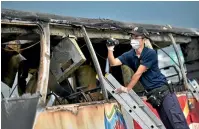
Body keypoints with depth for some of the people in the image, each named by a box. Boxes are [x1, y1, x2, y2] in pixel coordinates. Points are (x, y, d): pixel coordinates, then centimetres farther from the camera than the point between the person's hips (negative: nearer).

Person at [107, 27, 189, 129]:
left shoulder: (150, 53, -12)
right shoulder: (130, 55, 6)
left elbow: (138, 73, -13)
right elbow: (113, 62, -1)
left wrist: (127, 89, -8)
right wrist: (110, 49, -17)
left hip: (163, 91, -5)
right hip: (152, 95, 5)